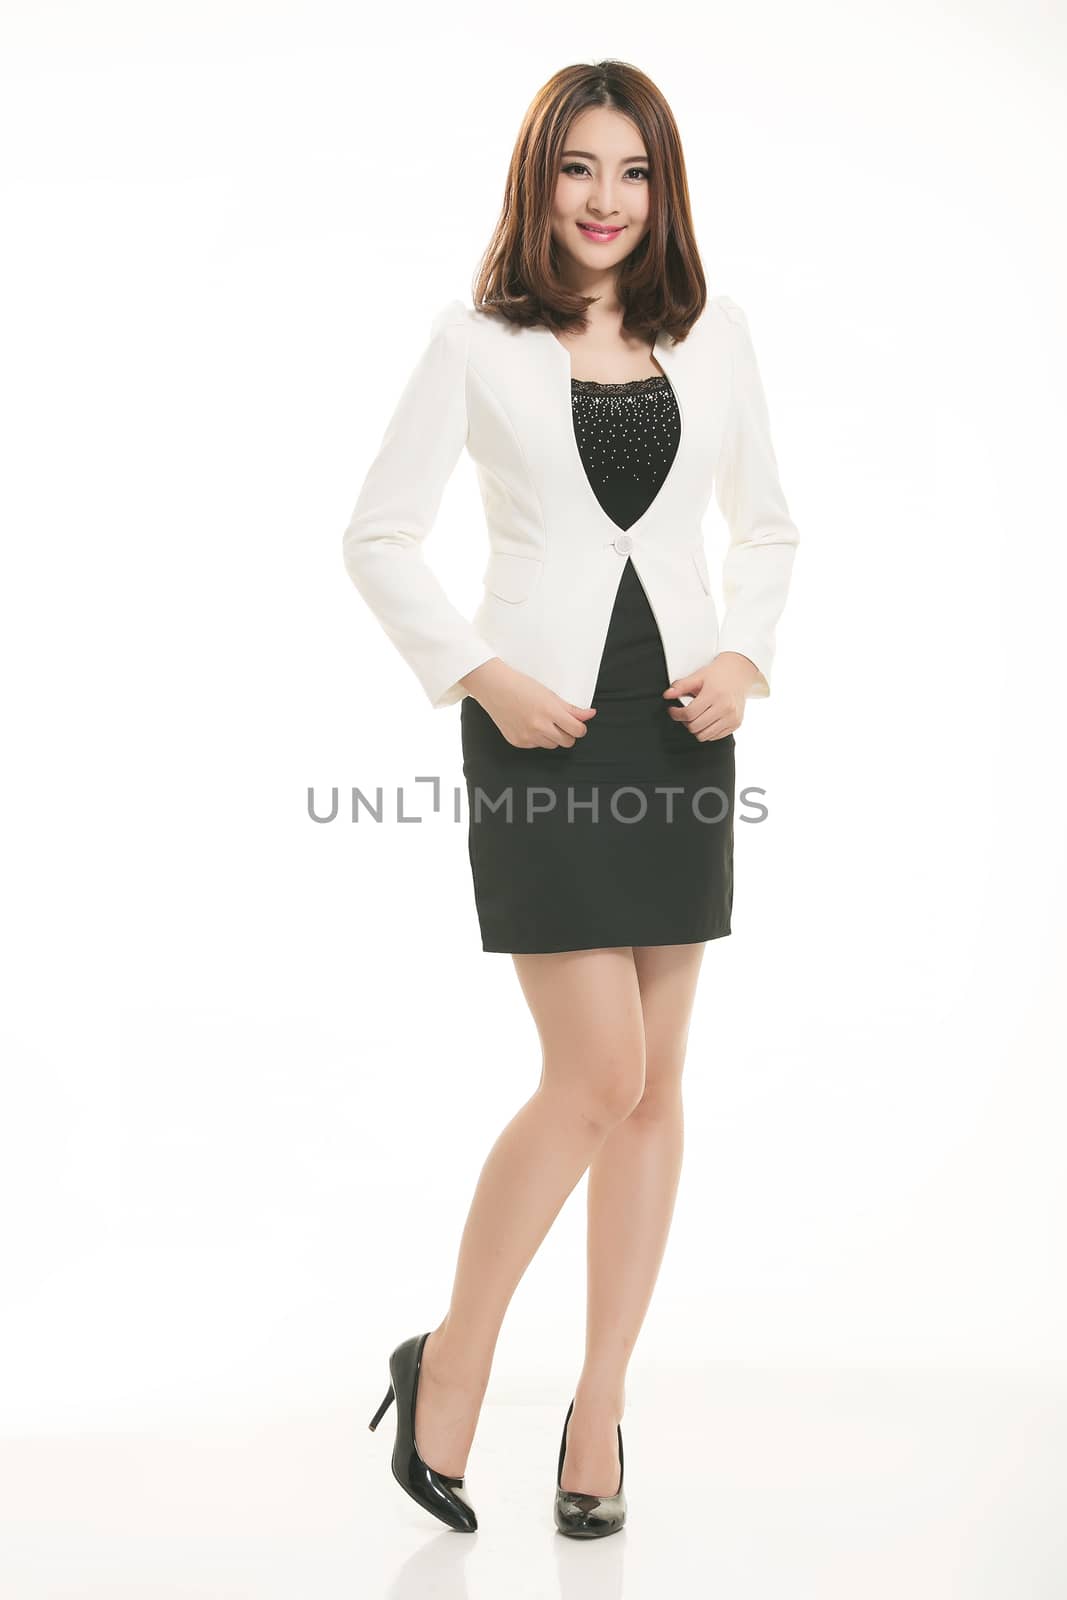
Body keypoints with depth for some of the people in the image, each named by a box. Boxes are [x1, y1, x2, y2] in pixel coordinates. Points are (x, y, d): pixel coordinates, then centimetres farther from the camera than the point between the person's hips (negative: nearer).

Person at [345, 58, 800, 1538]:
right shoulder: (478, 341, 0)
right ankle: (449, 1363, 12)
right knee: (599, 1073, -9)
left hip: (681, 720, 4)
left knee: (655, 1080, 5)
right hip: (543, 722, -4)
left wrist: (745, 658, 0)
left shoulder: (714, 332, 9)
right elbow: (379, 536, 2)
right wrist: (481, 676, -9)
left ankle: (600, 1404, 19)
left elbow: (767, 525, 17)